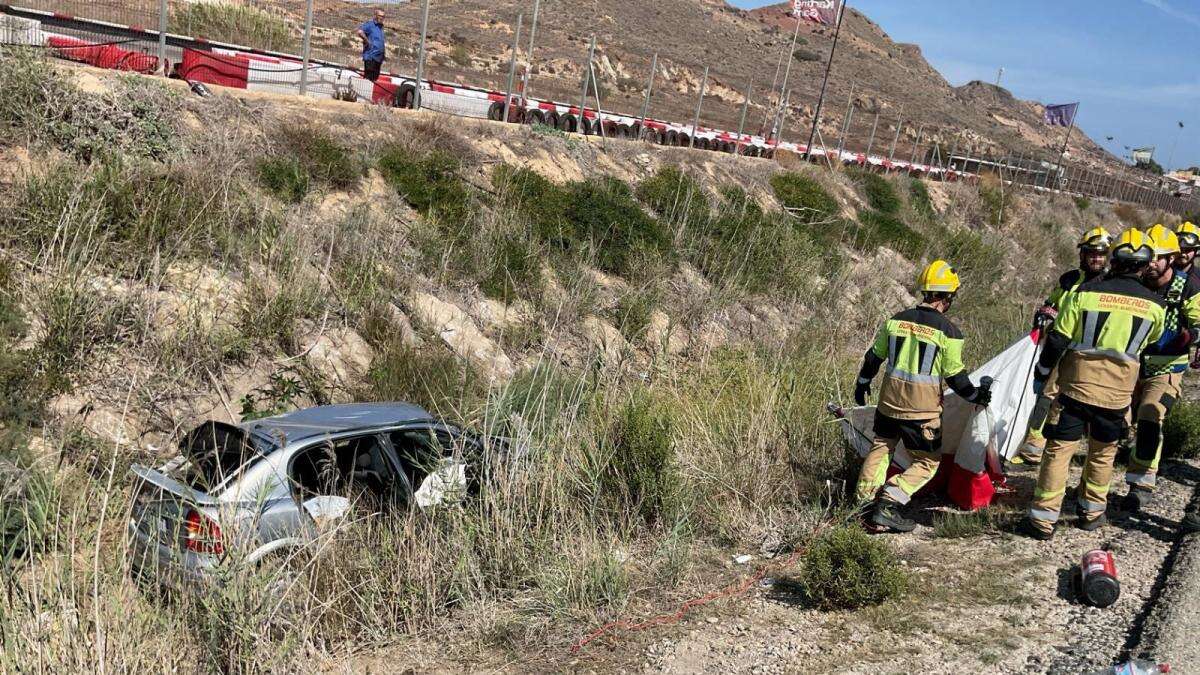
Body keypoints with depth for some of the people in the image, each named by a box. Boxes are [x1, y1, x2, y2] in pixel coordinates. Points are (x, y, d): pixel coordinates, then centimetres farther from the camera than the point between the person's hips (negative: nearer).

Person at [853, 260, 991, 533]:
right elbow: (955, 376, -8)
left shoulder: (896, 320, 1)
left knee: (880, 448, 22)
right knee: (927, 461, 10)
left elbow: (874, 357, 11)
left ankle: (867, 502, 18)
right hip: (922, 411, -4)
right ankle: (888, 504, -6)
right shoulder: (948, 332, -13)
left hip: (889, 403, 5)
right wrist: (974, 395, 10)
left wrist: (862, 383, 26)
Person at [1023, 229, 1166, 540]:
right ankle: (1092, 511, 31)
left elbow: (1057, 340, -6)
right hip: (1117, 393, 2)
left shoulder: (1084, 292, -9)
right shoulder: (1155, 305, -2)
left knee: (1059, 449, 2)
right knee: (1103, 452, 20)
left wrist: (1041, 375, 6)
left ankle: (1043, 519, 3)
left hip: (1075, 385, -2)